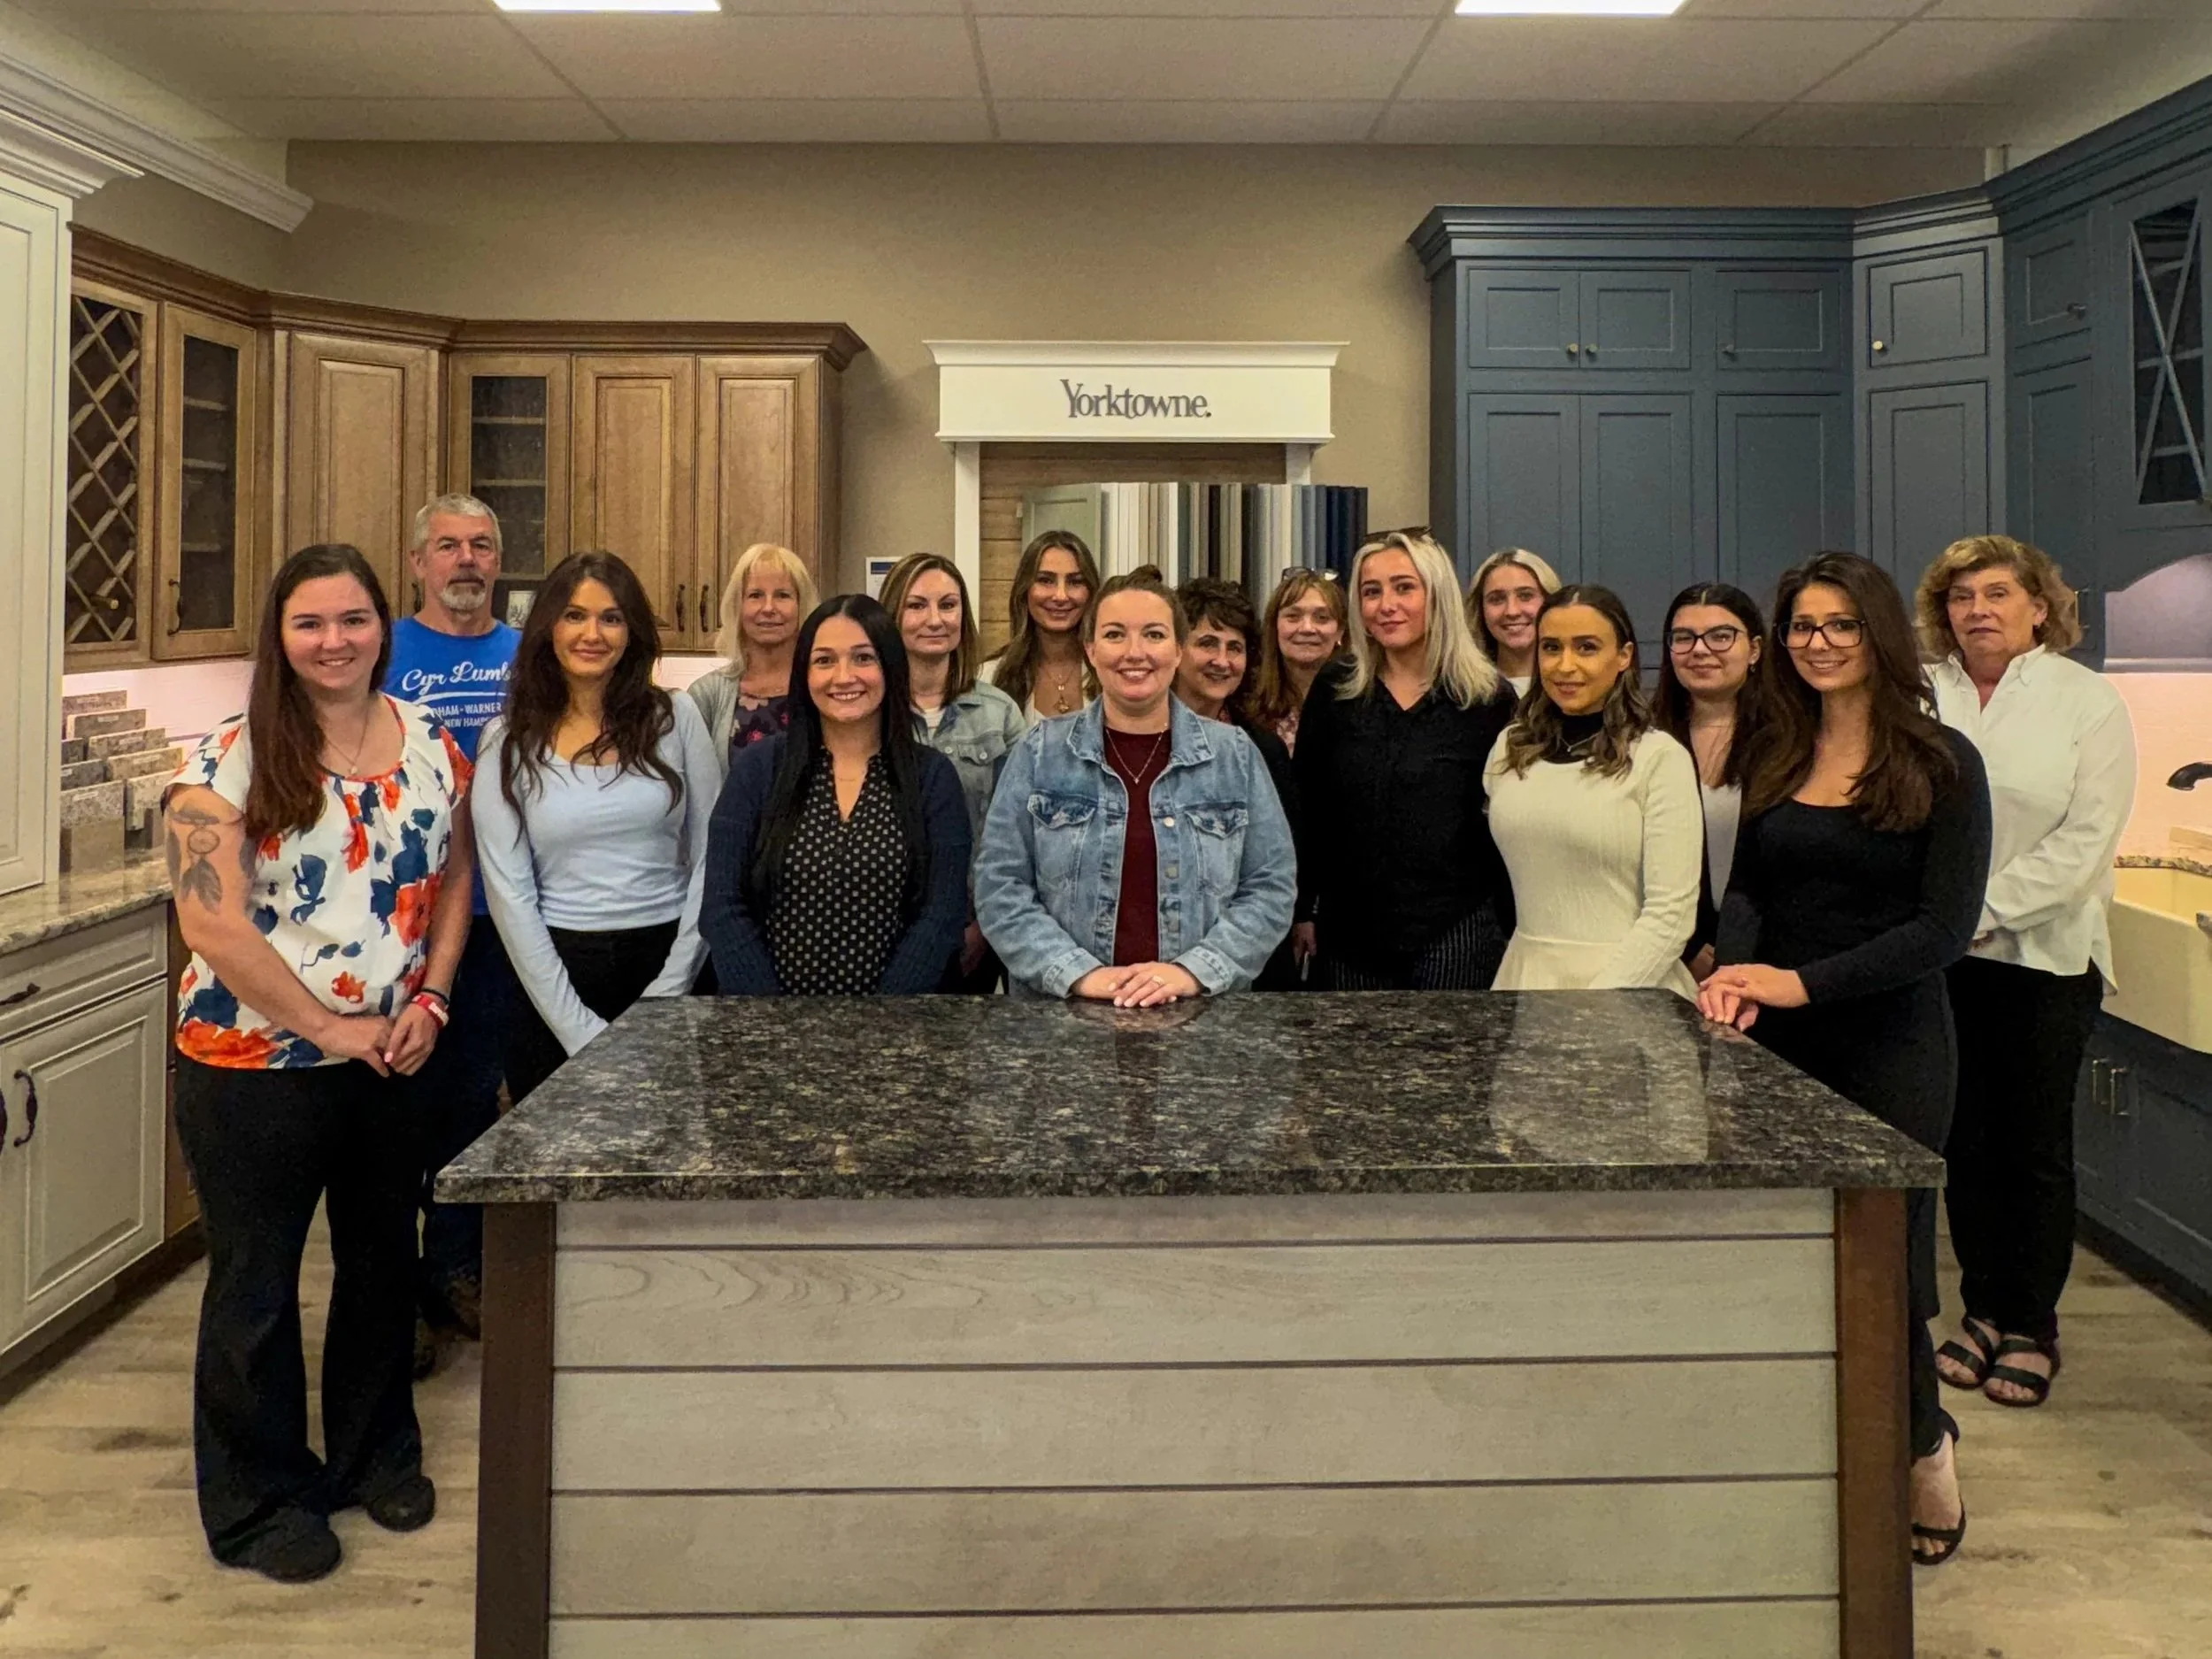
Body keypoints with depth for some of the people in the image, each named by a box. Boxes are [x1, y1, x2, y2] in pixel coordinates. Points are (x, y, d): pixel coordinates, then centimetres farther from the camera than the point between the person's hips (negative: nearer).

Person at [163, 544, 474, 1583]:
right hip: (253, 1065, -4)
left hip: (394, 1059, 5)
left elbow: (450, 882, 8)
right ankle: (258, 1500, 27)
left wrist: (428, 1003, -5)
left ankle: (376, 1453, 38)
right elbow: (212, 924, -18)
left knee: (383, 1260, 17)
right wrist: (332, 1029, -16)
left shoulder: (431, 747, 2)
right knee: (256, 1282, 9)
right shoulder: (228, 763, -13)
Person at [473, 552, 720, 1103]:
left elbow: (711, 857, 0)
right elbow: (510, 893, -5)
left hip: (667, 961, 1)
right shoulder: (508, 741, -2)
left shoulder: (675, 719, 0)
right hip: (557, 968, 0)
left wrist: (671, 987, -7)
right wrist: (578, 1027, -10)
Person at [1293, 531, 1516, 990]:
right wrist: (1302, 912, 4)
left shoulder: (1487, 698, -2)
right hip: (1349, 930, 2)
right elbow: (1306, 809, 7)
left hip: (1456, 930, -2)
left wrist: (1510, 927, -1)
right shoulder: (1334, 691, 4)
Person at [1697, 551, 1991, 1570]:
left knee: (1884, 1265, 1)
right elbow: (1746, 886, 9)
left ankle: (1921, 1445, 28)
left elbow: (1946, 925, -10)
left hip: (1890, 1047, -4)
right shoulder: (1772, 756, 9)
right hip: (1778, 1043, 4)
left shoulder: (1939, 762, -5)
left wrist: (1803, 982, -18)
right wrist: (1735, 966, -13)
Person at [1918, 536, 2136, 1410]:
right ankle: (1983, 1312, 24)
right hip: (1940, 959, 2)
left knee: (2037, 1148, 6)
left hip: (2045, 953, -2)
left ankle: (2032, 1327, 19)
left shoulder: (2087, 700, -1)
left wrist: (1982, 909, -14)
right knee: (1966, 1142, 10)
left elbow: (2086, 839, -8)